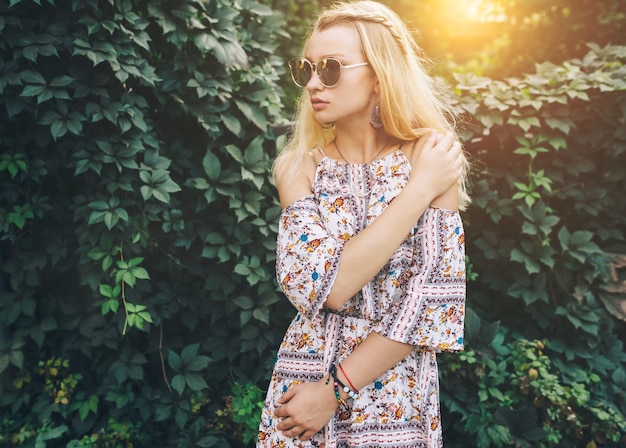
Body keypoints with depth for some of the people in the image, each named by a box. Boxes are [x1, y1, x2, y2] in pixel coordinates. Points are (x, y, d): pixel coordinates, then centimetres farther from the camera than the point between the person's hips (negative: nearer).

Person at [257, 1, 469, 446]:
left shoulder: (433, 159, -10)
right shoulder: (299, 167, -6)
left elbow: (435, 304, -14)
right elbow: (324, 287, -18)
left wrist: (335, 390, -16)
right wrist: (417, 191, -19)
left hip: (396, 400, -1)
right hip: (301, 390, 2)